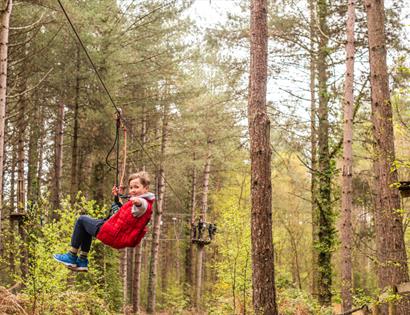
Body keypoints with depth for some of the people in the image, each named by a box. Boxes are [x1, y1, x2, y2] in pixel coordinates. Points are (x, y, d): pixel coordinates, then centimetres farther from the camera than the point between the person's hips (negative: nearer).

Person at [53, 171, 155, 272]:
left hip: (114, 236, -11)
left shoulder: (144, 203, -21)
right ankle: (82, 261, 27)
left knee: (82, 220, 6)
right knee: (87, 227, 33)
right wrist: (117, 197, 34)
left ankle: (71, 257, 10)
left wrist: (139, 203, -71)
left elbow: (141, 207, -50)